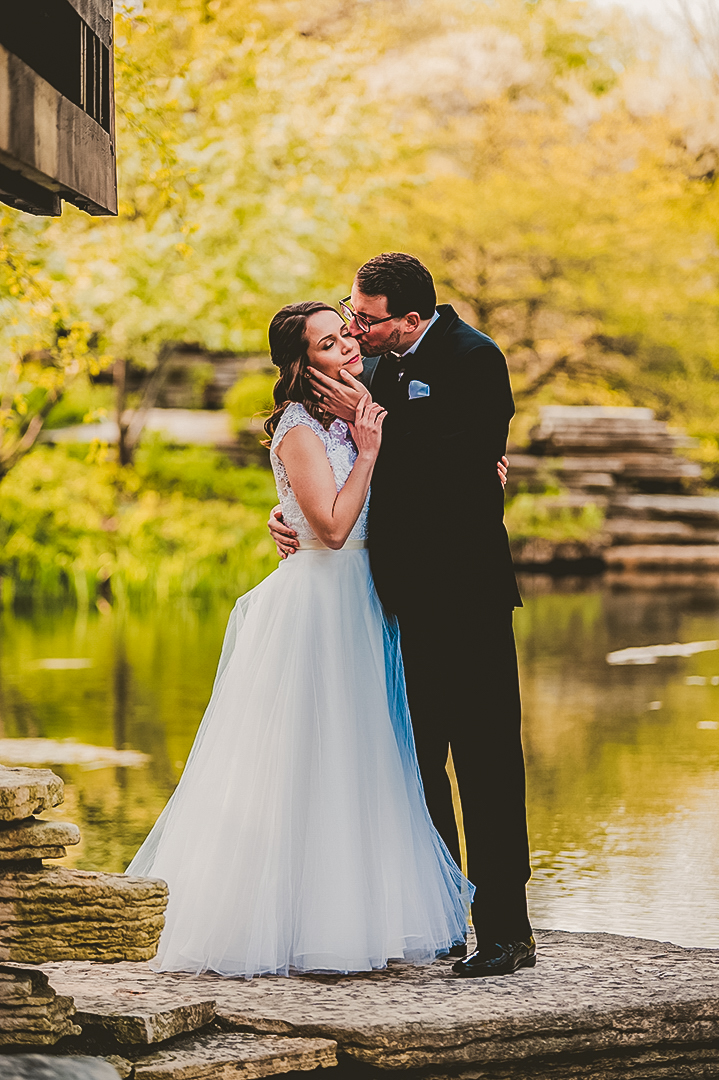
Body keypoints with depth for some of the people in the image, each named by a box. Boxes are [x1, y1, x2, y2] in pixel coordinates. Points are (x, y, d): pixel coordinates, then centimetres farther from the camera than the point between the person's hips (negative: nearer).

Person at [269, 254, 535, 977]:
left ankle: (505, 930, 0)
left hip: (463, 593, -8)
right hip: (404, 592, 8)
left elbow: (461, 471, -23)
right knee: (417, 759, 13)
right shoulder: (377, 365, 11)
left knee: (484, 759, -5)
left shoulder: (472, 360, -12)